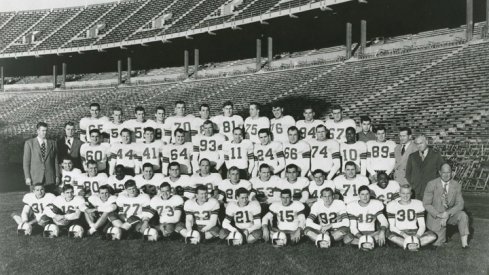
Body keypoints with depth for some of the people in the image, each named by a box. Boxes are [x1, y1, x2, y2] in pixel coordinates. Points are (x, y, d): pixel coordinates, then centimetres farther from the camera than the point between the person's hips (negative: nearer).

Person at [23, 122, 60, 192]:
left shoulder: (52, 143, 10)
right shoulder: (29, 143, 3)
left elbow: (56, 161, 11)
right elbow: (26, 162, 2)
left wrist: (57, 176, 6)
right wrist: (27, 177, -5)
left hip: (50, 179, 2)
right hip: (35, 178, -2)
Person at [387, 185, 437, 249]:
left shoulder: (418, 204, 8)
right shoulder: (392, 205, 3)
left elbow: (422, 226, 3)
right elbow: (392, 227, -2)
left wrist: (417, 236, -19)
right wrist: (404, 235, -21)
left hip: (415, 233, 2)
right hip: (399, 234, -2)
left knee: (432, 236, -27)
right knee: (391, 236, -38)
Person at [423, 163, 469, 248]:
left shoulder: (457, 186, -7)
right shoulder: (431, 184, -13)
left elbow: (460, 205, -8)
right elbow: (426, 204, -12)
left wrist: (448, 214, -25)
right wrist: (438, 215, -24)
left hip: (450, 215, 2)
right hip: (435, 216, -2)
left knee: (463, 215, -29)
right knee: (437, 244, -8)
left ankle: (464, 243, -20)